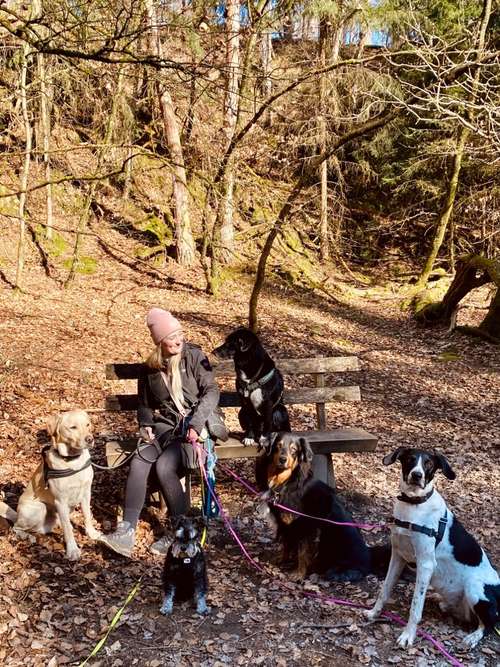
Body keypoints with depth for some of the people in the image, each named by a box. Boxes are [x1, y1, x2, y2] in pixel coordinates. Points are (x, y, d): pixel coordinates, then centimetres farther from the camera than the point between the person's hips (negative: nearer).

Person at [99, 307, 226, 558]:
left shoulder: (194, 356, -3)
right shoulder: (151, 368, 9)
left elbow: (212, 391, -9)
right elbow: (144, 403, 21)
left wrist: (195, 425, -21)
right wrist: (145, 425, 0)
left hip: (195, 426, -4)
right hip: (165, 426, 4)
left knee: (164, 466, -27)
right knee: (138, 463, -23)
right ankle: (126, 531, -20)